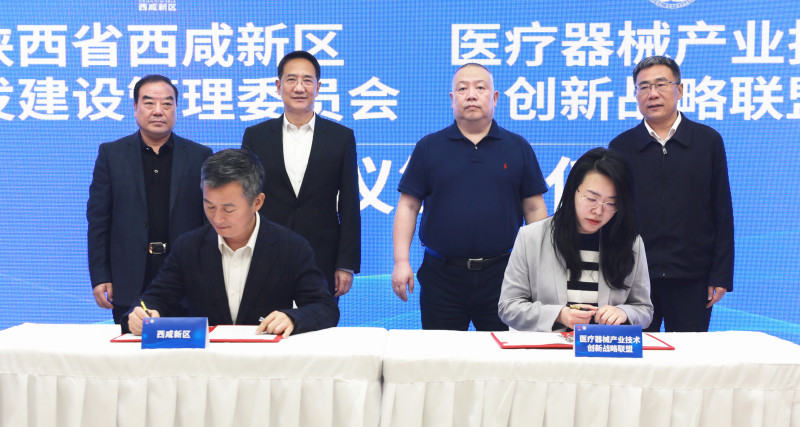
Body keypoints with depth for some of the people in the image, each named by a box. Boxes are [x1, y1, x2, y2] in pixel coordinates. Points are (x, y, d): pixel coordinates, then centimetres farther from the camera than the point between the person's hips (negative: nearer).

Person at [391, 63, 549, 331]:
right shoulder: (429, 148, 6)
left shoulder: (519, 148, 8)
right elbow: (408, 206, 4)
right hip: (441, 276, 0)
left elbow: (535, 209, 7)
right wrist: (401, 261, -5)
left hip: (501, 275, 1)